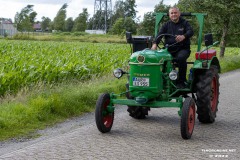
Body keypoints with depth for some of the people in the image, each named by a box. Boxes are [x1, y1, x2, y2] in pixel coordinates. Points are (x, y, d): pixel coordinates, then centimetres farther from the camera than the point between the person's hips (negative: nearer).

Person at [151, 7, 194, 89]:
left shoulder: (184, 23, 9)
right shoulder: (166, 25, 15)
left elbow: (190, 31, -11)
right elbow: (159, 34, -2)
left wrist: (183, 36, -35)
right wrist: (155, 44, -24)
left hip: (183, 49, -2)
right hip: (169, 49, 3)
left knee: (181, 58, -36)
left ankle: (181, 82, -22)